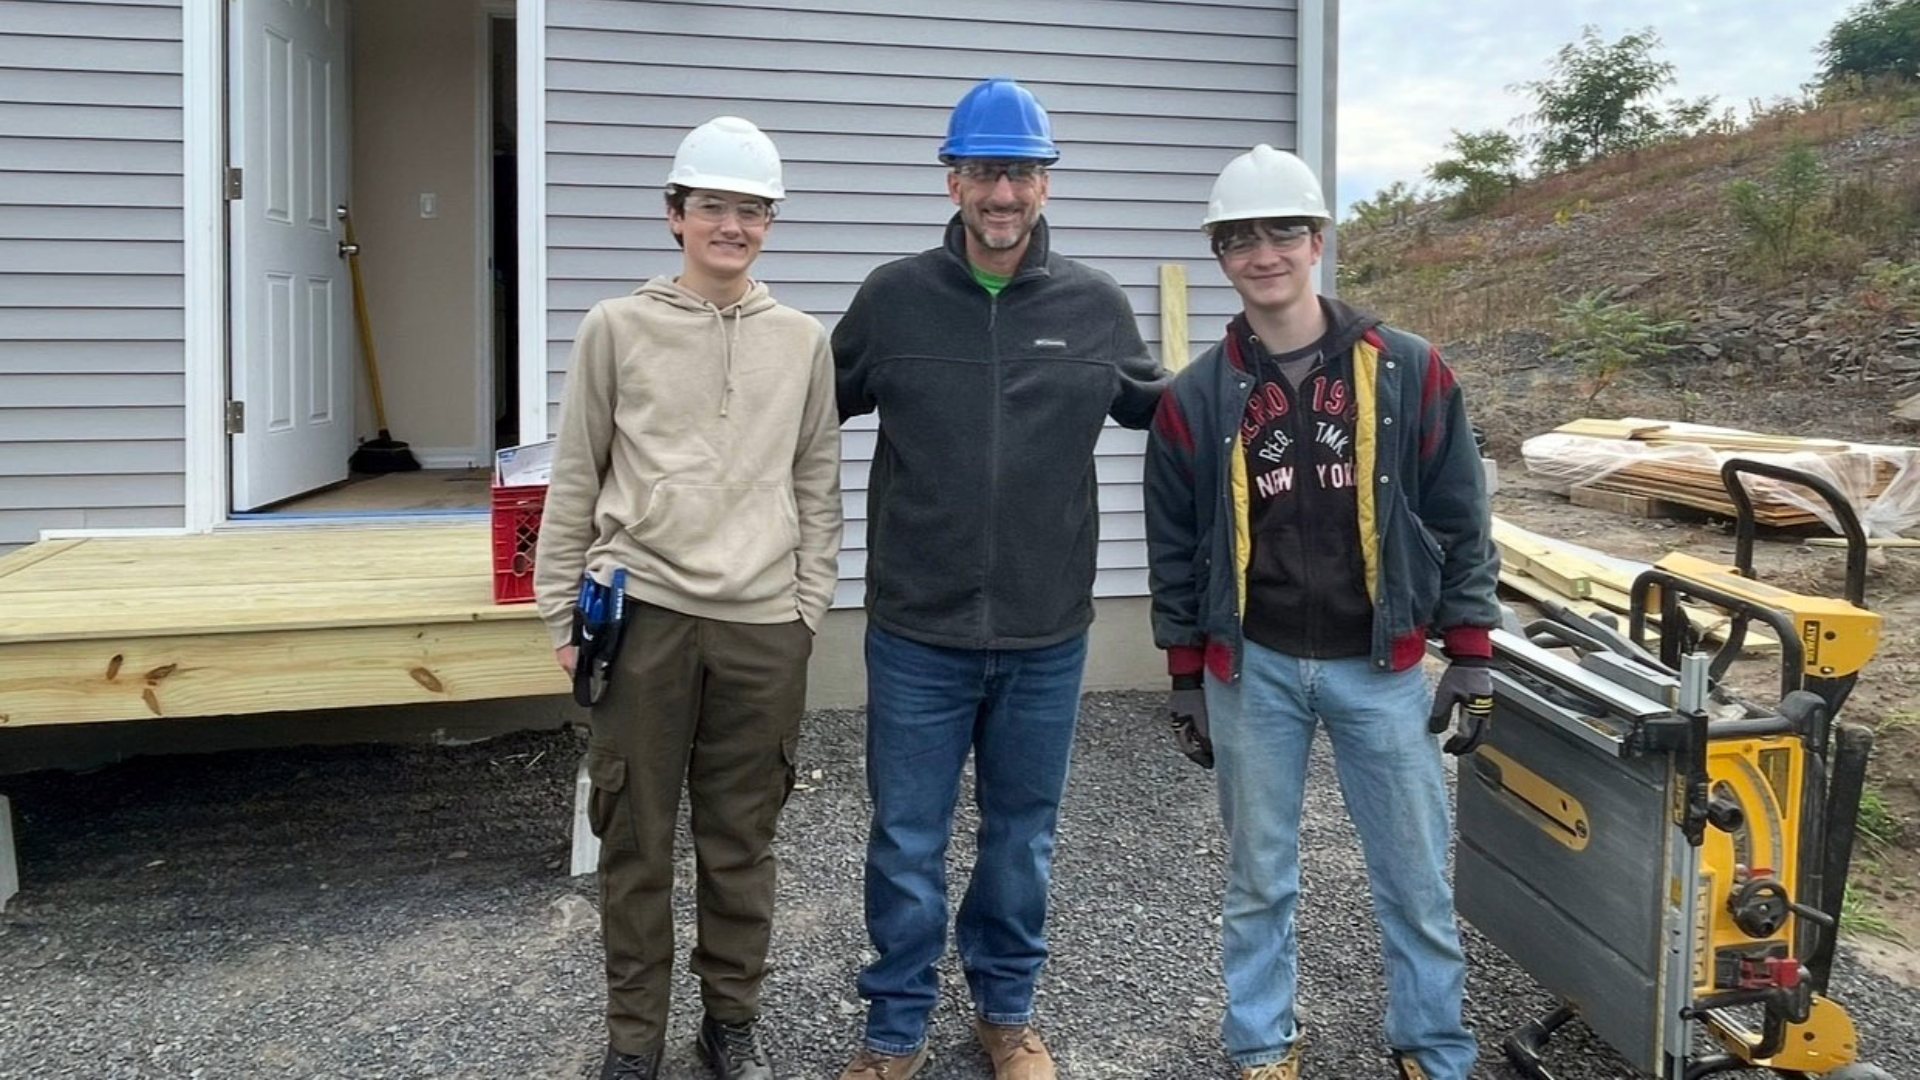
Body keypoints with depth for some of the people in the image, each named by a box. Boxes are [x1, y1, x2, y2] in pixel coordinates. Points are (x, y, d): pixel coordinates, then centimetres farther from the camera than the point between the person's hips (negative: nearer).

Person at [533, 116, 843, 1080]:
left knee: (741, 838, 11)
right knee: (636, 837, 8)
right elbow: (575, 480, 5)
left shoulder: (803, 341, 6)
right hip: (644, 615, -1)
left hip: (763, 627, 1)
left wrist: (809, 605, 6)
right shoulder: (617, 329, 2)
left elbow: (817, 487, 10)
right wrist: (562, 611, 4)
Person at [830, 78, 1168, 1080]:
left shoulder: (1095, 305, -1)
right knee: (906, 843, 10)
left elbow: (1156, 406, 14)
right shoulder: (893, 298, -4)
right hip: (918, 632, -1)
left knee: (1022, 835, 17)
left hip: (1047, 635, 1)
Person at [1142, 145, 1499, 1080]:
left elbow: (1461, 521, 1)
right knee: (1259, 879, 13)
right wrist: (1185, 678, 5)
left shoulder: (1407, 371, -4)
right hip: (1251, 670, 1)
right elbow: (1173, 550, 4)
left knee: (1415, 878, 10)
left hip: (1382, 667, 0)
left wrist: (1471, 655, -1)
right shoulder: (1195, 398, -2)